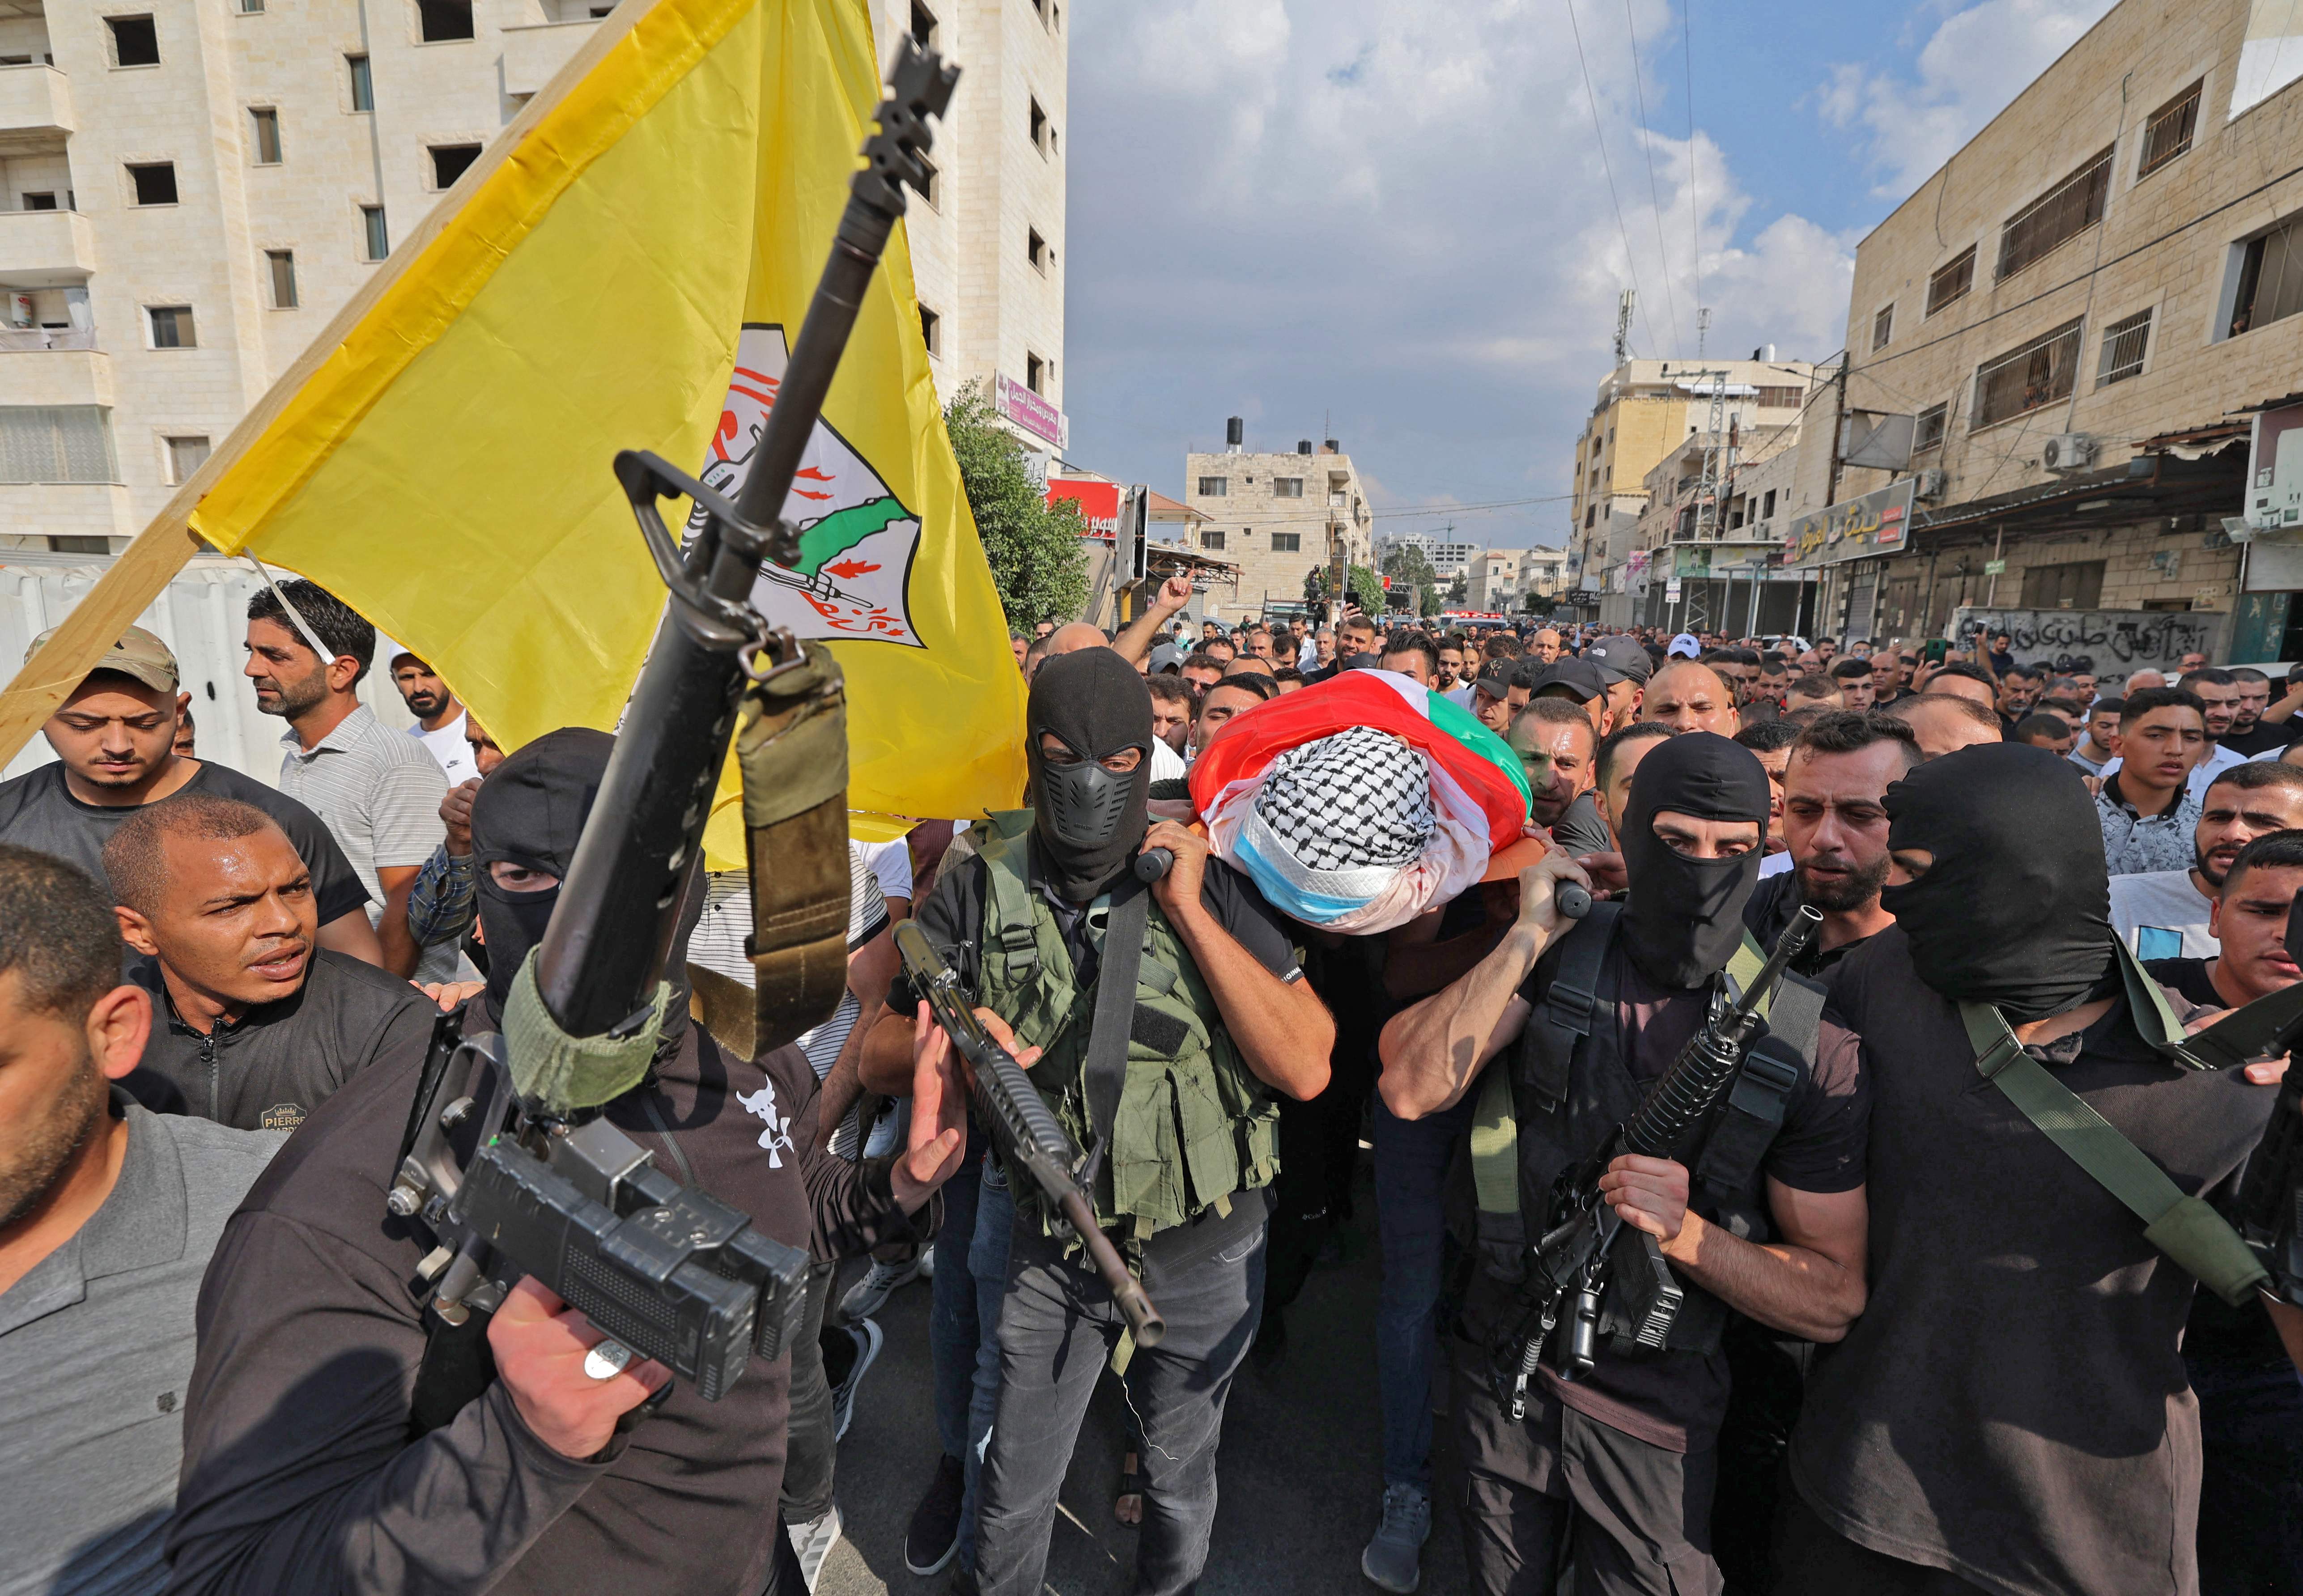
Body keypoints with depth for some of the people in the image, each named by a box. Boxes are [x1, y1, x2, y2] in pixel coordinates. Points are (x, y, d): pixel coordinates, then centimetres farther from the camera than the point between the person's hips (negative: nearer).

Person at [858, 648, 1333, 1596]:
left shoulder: (1208, 883, -15)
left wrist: (1189, 912, -27)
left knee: (1180, 1481, 24)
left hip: (1202, 1253, 0)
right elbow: (879, 1057, -2)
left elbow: (1305, 1069, -23)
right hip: (1051, 1245, 1)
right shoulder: (979, 889, -10)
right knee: (1013, 1495, 20)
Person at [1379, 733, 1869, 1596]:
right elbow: (1410, 1088, -24)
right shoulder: (1555, 964, -11)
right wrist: (1530, 933, -25)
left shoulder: (1810, 1045, -15)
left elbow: (1834, 1301, -11)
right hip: (1502, 1370, 2)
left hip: (1655, 1412, -1)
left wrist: (1687, 1234, -29)